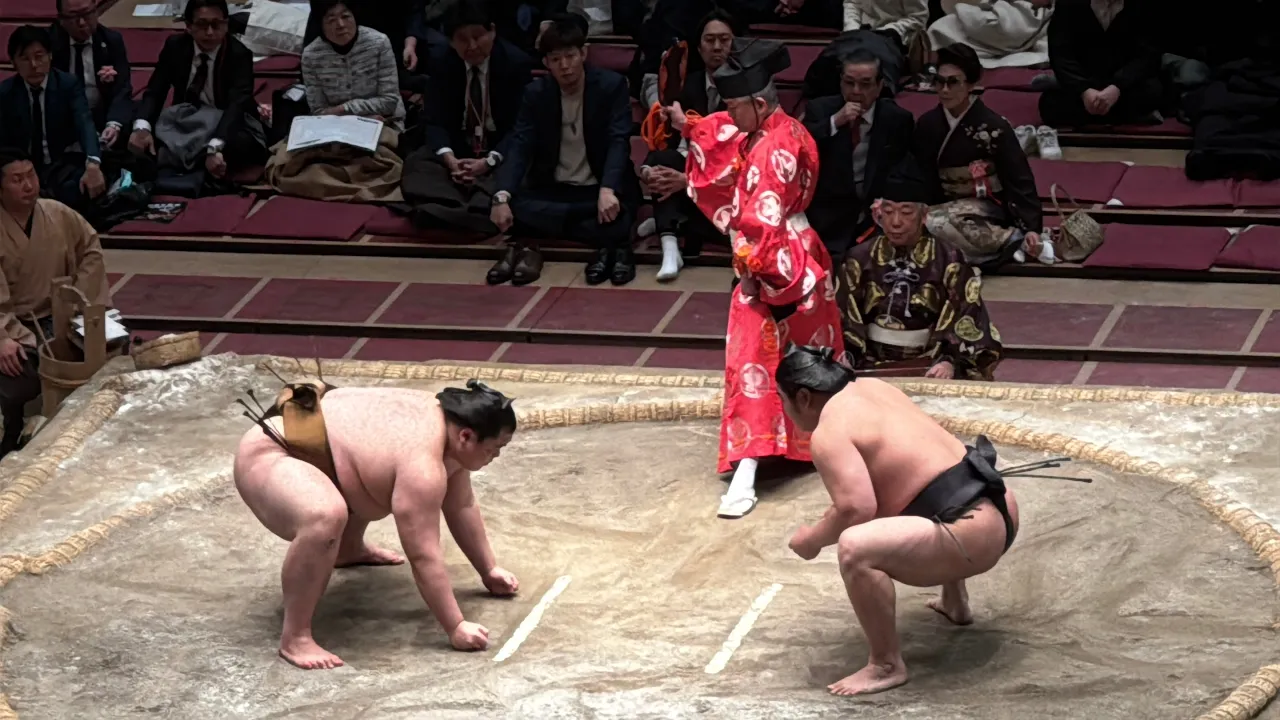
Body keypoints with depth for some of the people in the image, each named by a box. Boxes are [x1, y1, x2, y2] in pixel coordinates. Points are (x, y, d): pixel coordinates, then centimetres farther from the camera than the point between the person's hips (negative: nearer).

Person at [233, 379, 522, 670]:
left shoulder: (444, 421, 2)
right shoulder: (421, 463, -27)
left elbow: (462, 506, 15)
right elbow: (424, 556, -25)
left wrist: (489, 571, 20)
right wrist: (456, 629, -21)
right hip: (267, 459, -11)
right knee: (326, 518, -37)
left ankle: (348, 549, 44)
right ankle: (294, 638, -27)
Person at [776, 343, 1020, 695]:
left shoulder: (828, 432, -11)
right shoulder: (869, 388, 17)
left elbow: (856, 509, -22)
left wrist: (812, 539, -4)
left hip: (974, 533, -10)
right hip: (1000, 510, 10)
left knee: (856, 548, -28)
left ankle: (887, 666, -14)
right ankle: (955, 603, 48)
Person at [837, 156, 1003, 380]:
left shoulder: (949, 262, 1)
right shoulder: (860, 260, 8)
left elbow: (966, 324, -6)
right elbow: (842, 318, 2)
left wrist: (950, 361, -25)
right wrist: (842, 359, -17)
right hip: (872, 364, 1)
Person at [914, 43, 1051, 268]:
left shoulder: (993, 126, -11)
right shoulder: (927, 124, 3)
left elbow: (1020, 181, -10)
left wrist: (1032, 228, -19)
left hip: (985, 209, -5)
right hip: (945, 206, 5)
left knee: (936, 225, -36)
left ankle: (1017, 240, -22)